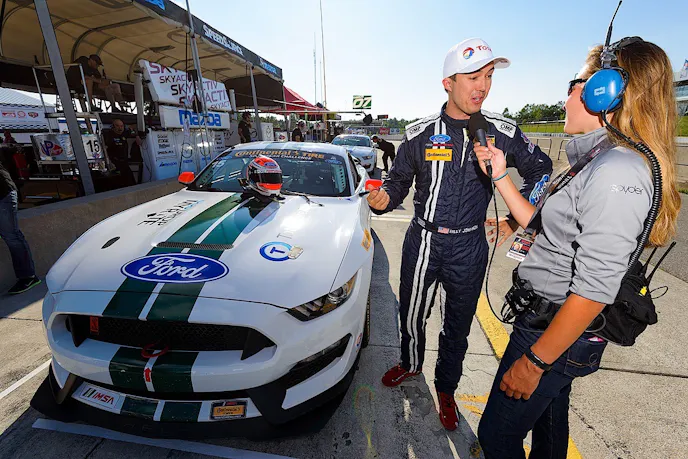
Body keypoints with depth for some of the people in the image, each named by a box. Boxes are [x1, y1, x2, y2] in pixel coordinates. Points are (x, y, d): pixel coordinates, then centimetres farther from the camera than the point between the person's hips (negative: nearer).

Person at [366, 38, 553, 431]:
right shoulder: (419, 134, -3)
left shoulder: (502, 133, -1)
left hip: (469, 248, 1)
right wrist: (384, 199, -20)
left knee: (458, 326, 16)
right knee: (411, 315, 16)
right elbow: (399, 182, 3)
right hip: (422, 241, 0)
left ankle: (446, 389, 42)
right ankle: (411, 364, 48)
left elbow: (540, 168, 14)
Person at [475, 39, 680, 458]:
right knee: (549, 424, 30)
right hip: (546, 318, 10)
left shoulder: (618, 173, -24)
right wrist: (501, 175, 7)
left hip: (558, 333, -10)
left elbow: (594, 290, -26)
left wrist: (533, 361, -20)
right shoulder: (600, 161, 8)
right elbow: (542, 227, 8)